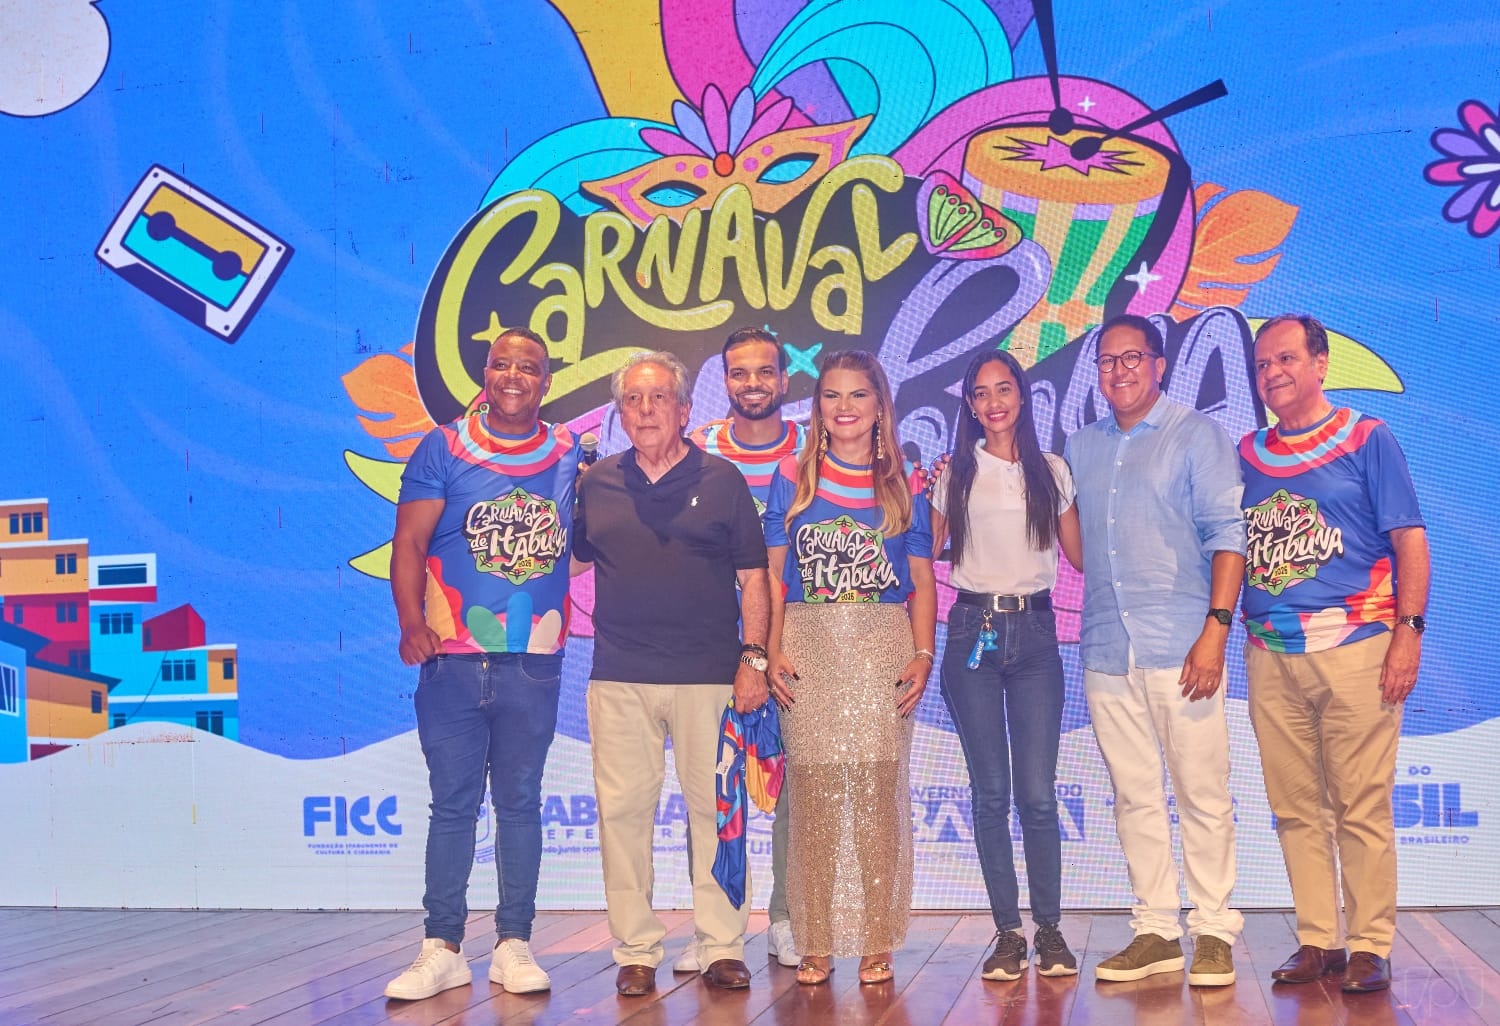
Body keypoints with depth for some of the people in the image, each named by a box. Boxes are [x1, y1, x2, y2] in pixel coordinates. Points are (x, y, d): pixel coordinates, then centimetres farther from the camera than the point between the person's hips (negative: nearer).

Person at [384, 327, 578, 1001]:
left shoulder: (569, 455, 9)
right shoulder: (442, 450, 4)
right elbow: (409, 542, -2)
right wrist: (411, 621, -13)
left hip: (534, 662, 2)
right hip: (453, 660, -1)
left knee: (520, 803, 8)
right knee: (452, 804, 3)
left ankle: (514, 945, 17)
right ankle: (441, 951, 10)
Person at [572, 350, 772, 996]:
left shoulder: (722, 481, 5)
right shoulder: (597, 483, 11)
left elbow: (753, 577, 4)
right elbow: (571, 561, 22)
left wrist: (754, 658, -3)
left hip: (708, 675, -2)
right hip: (619, 677, 2)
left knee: (714, 808, 1)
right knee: (623, 810, 2)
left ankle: (722, 947, 11)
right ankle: (636, 951, 12)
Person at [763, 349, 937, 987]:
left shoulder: (903, 488, 10)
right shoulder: (792, 478, 9)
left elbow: (922, 582, 9)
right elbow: (773, 574, 7)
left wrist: (923, 655, -3)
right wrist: (773, 649, -5)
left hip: (882, 651, 0)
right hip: (809, 649, 0)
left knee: (877, 796, -3)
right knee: (812, 796, -1)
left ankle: (876, 944, 5)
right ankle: (816, 945, 7)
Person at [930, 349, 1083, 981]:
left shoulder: (1052, 472, 10)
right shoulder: (955, 474, 7)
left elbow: (1080, 553, 11)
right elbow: (923, 555, 7)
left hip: (1035, 633, 0)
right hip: (973, 633, 0)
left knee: (1038, 793, -3)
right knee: (990, 793, 3)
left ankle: (1050, 929, 9)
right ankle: (1008, 932, 12)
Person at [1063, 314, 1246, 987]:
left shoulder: (1196, 435, 2)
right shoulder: (1081, 447, 16)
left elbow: (1226, 535, -4)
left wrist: (1216, 627, -14)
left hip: (1181, 649, -4)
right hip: (1107, 651, 5)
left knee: (1203, 795, -1)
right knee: (1134, 797, 8)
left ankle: (1213, 932, 8)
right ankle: (1155, 931, 16)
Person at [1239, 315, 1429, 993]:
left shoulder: (1367, 439, 3)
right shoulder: (1247, 454, 14)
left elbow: (1409, 541, -1)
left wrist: (1408, 632, -10)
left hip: (1353, 647, -4)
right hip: (1269, 656, 4)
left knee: (1362, 809, -2)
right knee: (1296, 809, 7)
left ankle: (1370, 946, 8)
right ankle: (1317, 941, 17)